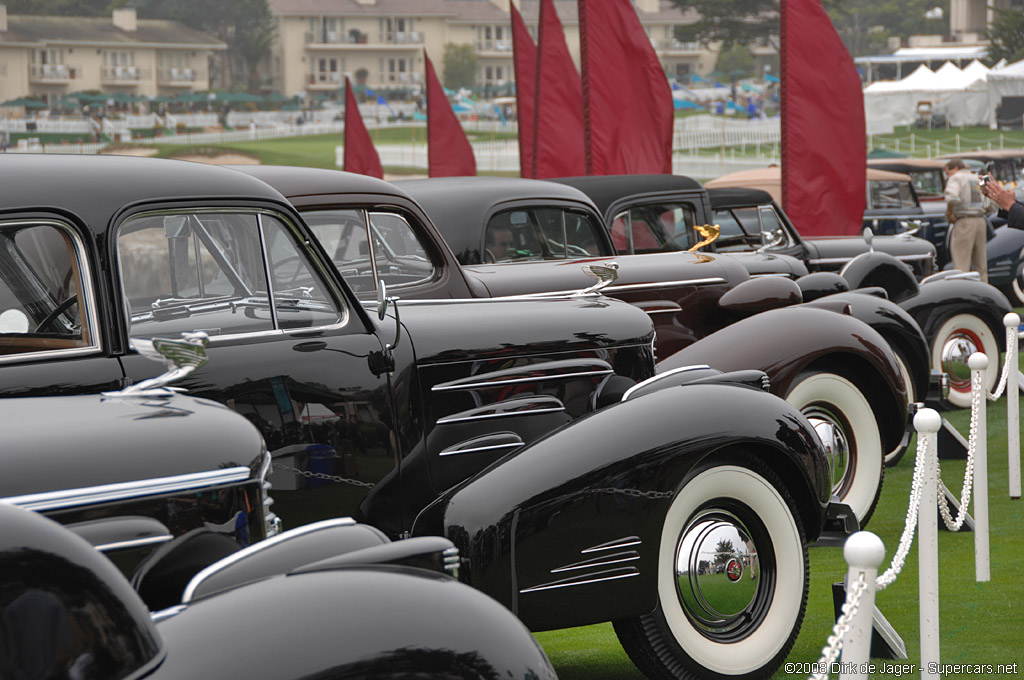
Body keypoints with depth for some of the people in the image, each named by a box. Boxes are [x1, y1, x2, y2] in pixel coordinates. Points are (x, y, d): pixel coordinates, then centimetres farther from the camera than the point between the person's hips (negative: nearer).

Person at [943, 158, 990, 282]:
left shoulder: (956, 178, -3)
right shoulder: (976, 179, 21)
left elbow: (952, 198, -23)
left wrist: (949, 214, -9)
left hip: (964, 222, -7)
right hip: (980, 221, 7)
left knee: (961, 264, -8)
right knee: (980, 266, 13)